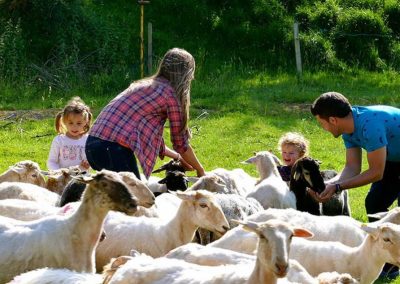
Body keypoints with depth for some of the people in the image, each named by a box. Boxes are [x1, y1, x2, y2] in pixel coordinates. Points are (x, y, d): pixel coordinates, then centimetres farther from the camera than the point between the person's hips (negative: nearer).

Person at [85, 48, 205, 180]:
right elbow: (181, 143, 7)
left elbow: (151, 137, 31)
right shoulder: (170, 93, -1)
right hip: (115, 149, -9)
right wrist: (200, 170, 22)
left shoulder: (144, 85, 24)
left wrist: (178, 157, 40)